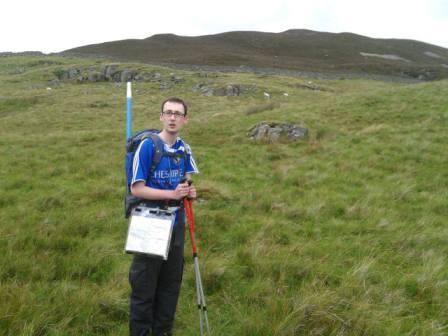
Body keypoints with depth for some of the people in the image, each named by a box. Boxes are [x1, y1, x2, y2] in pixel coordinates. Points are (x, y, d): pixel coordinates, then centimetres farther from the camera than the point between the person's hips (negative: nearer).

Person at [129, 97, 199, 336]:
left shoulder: (184, 149, 3)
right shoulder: (148, 146, -14)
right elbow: (137, 189, -16)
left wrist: (190, 191, -6)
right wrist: (172, 193, -22)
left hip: (176, 224, 6)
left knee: (171, 283, 15)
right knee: (144, 285, 4)